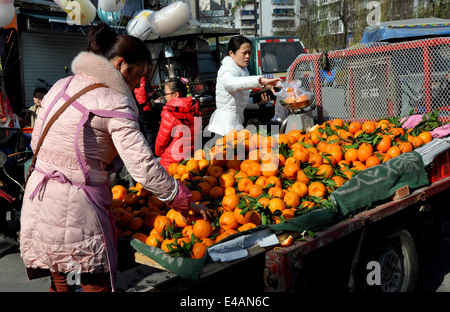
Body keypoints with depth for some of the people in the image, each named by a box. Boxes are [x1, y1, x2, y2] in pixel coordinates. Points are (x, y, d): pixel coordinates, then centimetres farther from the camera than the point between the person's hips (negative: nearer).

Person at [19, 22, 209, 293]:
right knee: (96, 283, 8)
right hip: (76, 208, -8)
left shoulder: (61, 86, 8)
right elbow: (143, 165, -20)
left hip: (38, 202, 8)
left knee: (60, 282, 22)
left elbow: (36, 142, 14)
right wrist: (184, 200, -12)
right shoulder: (114, 103, -15)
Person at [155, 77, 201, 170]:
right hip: (192, 155, 6)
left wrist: (157, 151, 10)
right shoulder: (195, 108, 0)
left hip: (172, 159, -6)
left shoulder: (169, 113, -16)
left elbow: (162, 137, -8)